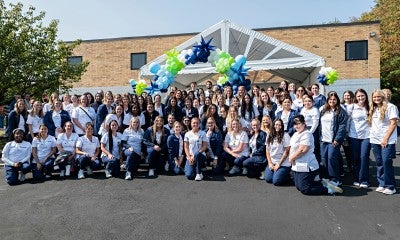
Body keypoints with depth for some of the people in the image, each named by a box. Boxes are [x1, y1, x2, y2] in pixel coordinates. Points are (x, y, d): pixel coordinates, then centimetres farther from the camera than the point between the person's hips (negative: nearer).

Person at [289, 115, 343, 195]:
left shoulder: (306, 134, -18)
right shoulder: (296, 134, 13)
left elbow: (302, 150, -26)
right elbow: (292, 148, 17)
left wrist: (292, 158, -12)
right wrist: (291, 157, -2)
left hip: (306, 167, -10)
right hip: (297, 166, 10)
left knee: (305, 190, -9)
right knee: (298, 187, 16)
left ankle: (329, 189, 3)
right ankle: (323, 183, 22)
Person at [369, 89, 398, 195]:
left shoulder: (390, 107, -3)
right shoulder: (373, 109, 16)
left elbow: (393, 123, -9)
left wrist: (386, 138, -13)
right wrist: (371, 135, 7)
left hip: (387, 141, -6)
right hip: (375, 140, 6)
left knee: (387, 162, -9)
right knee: (379, 163, 9)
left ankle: (390, 187, 1)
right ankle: (382, 184, 17)